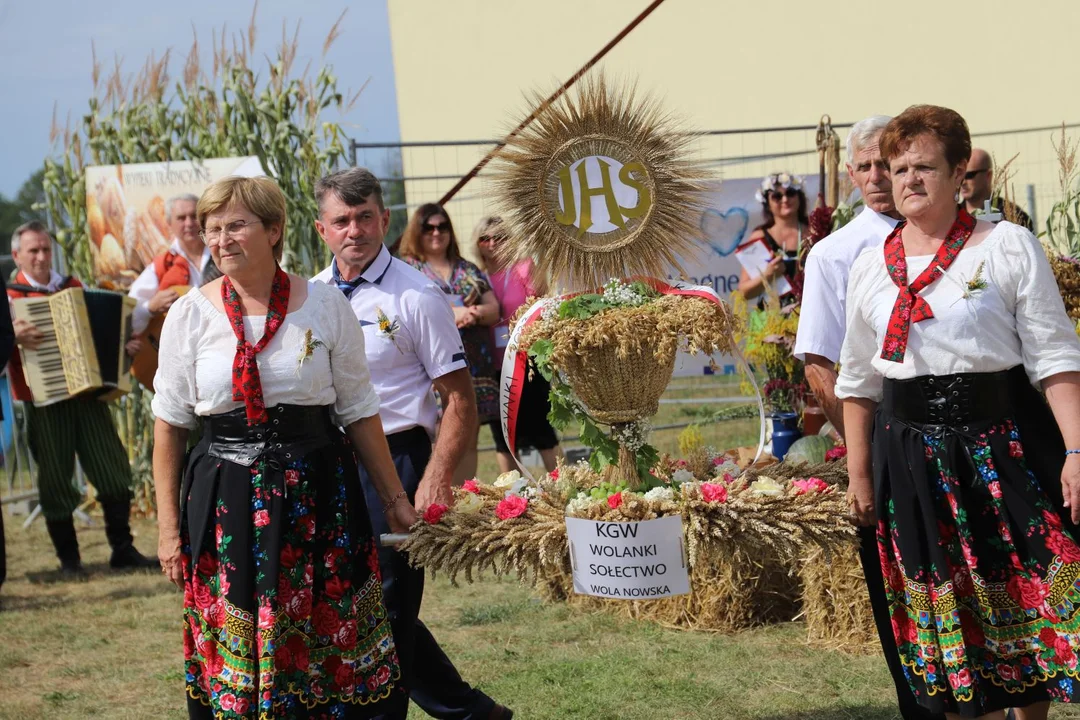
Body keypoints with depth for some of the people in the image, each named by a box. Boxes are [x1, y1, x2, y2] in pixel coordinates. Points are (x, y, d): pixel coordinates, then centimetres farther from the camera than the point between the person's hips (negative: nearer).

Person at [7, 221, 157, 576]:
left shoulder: (73, 288, 14)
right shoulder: (10, 297, -2)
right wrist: (14, 335, -34)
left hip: (87, 395, 4)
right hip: (44, 401, -4)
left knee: (113, 468, 2)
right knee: (55, 478, 3)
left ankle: (123, 549, 11)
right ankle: (68, 557, 12)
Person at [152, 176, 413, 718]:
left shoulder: (325, 307, 0)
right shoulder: (189, 316, 1)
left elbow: (359, 414, 7)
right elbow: (169, 424, 5)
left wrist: (394, 499, 9)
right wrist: (168, 526, 3)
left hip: (316, 497, 0)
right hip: (224, 503, 0)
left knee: (325, 648, 3)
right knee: (233, 656, 3)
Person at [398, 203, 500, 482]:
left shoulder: (469, 270, 18)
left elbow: (494, 310, 13)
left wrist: (475, 313, -11)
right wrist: (451, 314, -18)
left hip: (475, 364, 4)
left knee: (468, 441, 4)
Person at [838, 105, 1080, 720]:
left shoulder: (1009, 247, -2)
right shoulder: (871, 267, 8)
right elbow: (859, 381, 13)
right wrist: (859, 475, 10)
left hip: (1008, 446, -2)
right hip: (916, 455, 3)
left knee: (1027, 597, 3)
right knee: (949, 613, 7)